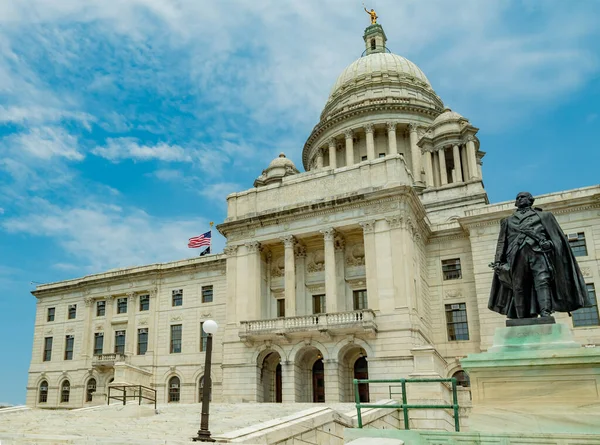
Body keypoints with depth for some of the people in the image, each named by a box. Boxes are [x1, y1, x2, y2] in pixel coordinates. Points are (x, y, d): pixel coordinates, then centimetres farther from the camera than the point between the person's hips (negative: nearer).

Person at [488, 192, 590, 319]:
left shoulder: (543, 216, 23)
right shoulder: (508, 221, 28)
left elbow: (557, 237, 14)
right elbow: (501, 243, 20)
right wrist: (498, 261, 8)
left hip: (538, 252, -2)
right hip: (517, 255, 2)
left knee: (542, 282, -19)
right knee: (519, 288, -6)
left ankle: (545, 315, -28)